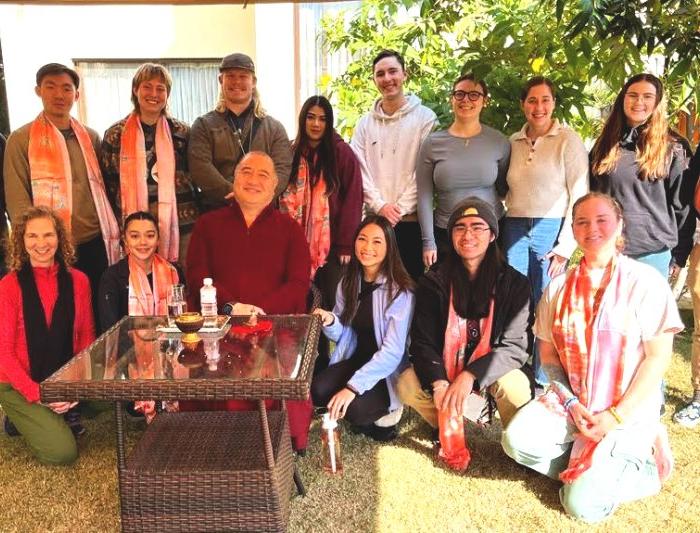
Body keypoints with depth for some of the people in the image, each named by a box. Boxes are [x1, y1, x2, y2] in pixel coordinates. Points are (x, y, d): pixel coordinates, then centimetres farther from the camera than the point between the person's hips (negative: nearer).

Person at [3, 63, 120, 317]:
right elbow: (17, 201, -4)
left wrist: (113, 235, 9)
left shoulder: (90, 137, 11)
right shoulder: (21, 140, 0)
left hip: (96, 245, 3)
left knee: (98, 313, 9)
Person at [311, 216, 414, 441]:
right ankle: (363, 414, 7)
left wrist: (353, 387, -29)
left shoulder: (400, 291, -17)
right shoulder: (348, 282, 1)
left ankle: (385, 412, 5)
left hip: (388, 371, -5)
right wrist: (330, 322, -16)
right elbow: (344, 334, 8)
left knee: (355, 408, -30)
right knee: (318, 391, -22)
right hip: (356, 359, 5)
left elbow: (393, 352, -22)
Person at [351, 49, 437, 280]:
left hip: (412, 219, -3)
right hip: (374, 218, 3)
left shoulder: (425, 118, 1)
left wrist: (401, 207, -11)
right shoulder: (365, 123, 11)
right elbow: (359, 170, 4)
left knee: (412, 277, 2)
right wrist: (379, 205, -8)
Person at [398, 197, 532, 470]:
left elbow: (514, 345, -16)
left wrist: (471, 375, -31)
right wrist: (438, 383, -29)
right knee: (407, 385, -26)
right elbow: (422, 341, -11)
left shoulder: (514, 283, -10)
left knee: (516, 387, -33)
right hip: (443, 369, 1)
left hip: (490, 371, -1)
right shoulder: (434, 281, -7)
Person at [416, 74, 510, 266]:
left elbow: (504, 189, 10)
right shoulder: (432, 143, -1)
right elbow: (425, 197, -1)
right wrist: (428, 242, -3)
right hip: (445, 235, 0)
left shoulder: (499, 142, 0)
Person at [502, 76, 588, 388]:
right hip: (515, 230, 4)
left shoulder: (568, 140, -2)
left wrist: (565, 247, -11)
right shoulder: (514, 142, 10)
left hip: (551, 229, -4)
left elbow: (580, 196, -6)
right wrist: (500, 231, 6)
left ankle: (544, 381, 17)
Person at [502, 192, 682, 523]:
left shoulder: (646, 282, -8)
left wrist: (616, 416, -14)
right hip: (572, 402, 4)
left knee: (583, 504, -18)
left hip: (628, 412, -4)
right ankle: (590, 467, 1)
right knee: (517, 441, -22)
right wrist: (571, 404, -9)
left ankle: (642, 466, 9)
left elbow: (658, 357, -9)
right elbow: (548, 354, 7)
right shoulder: (559, 287, 4)